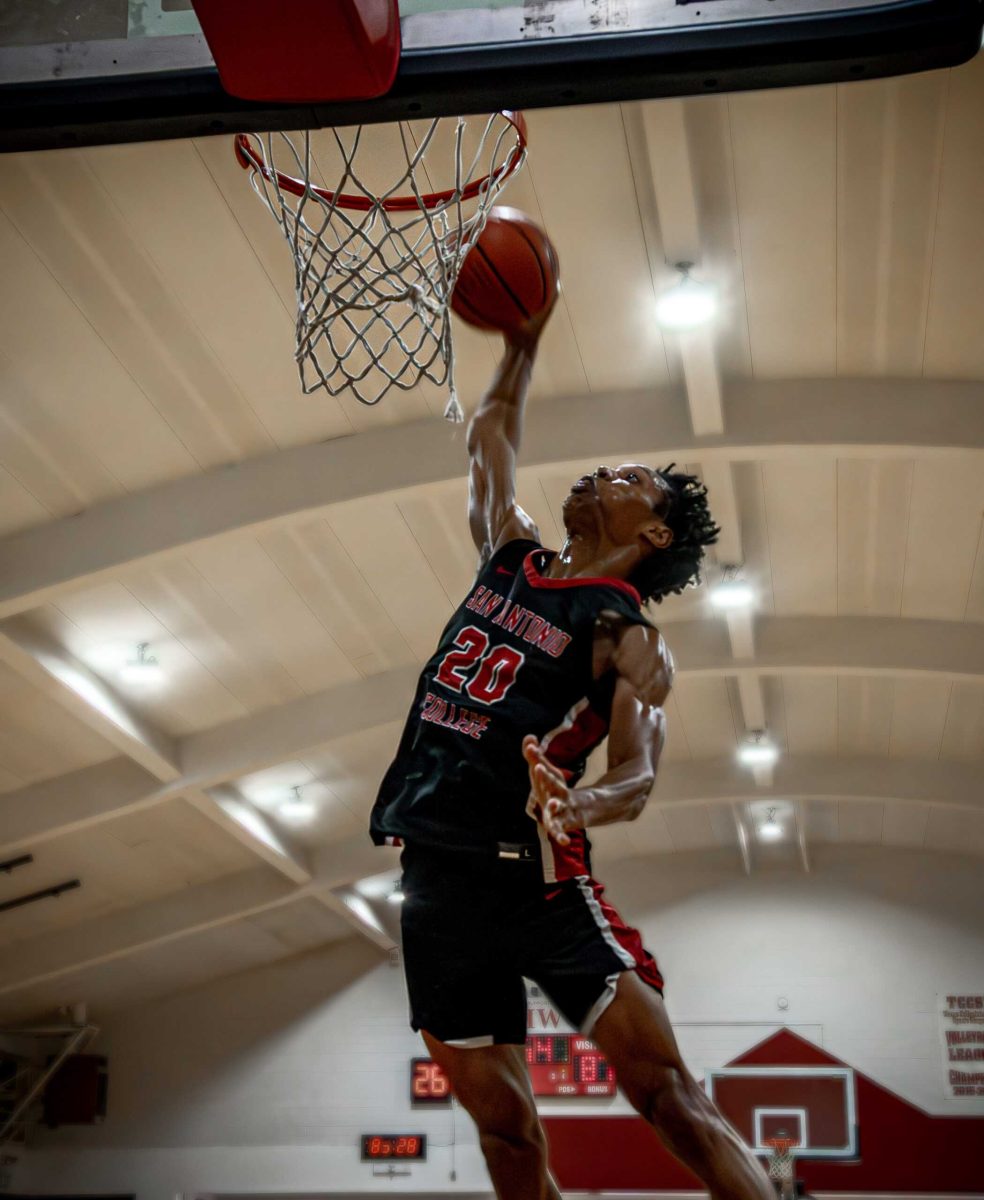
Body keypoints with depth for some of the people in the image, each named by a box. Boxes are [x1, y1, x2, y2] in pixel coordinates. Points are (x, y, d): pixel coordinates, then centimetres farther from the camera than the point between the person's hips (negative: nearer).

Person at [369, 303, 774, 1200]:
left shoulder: (630, 637, 0)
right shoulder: (509, 556, 17)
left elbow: (638, 774, -11)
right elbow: (490, 439, 32)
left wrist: (576, 804, -32)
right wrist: (522, 345, 35)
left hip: (533, 874, -5)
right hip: (437, 874, 5)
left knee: (666, 1091, -15)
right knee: (505, 1128, 5)